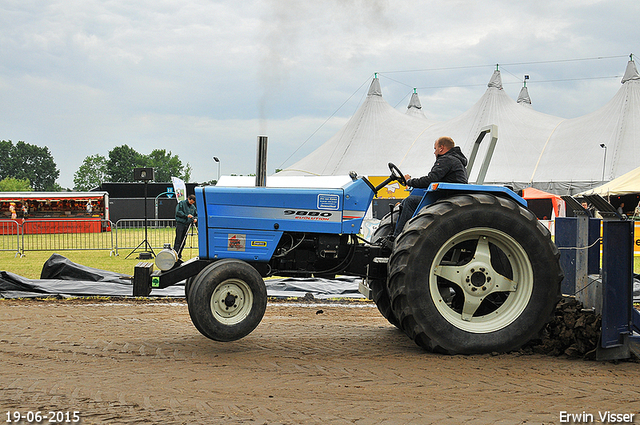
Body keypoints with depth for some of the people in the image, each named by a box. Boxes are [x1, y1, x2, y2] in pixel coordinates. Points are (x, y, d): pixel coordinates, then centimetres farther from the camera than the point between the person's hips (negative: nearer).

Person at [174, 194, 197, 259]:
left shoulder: (193, 207, 16)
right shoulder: (181, 203, 0)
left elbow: (196, 215, 21)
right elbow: (178, 212, -10)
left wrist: (195, 219, -3)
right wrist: (186, 216, -18)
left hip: (187, 224, 5)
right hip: (180, 224, -5)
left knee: (183, 241, 4)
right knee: (178, 240, -10)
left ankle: (179, 255, 8)